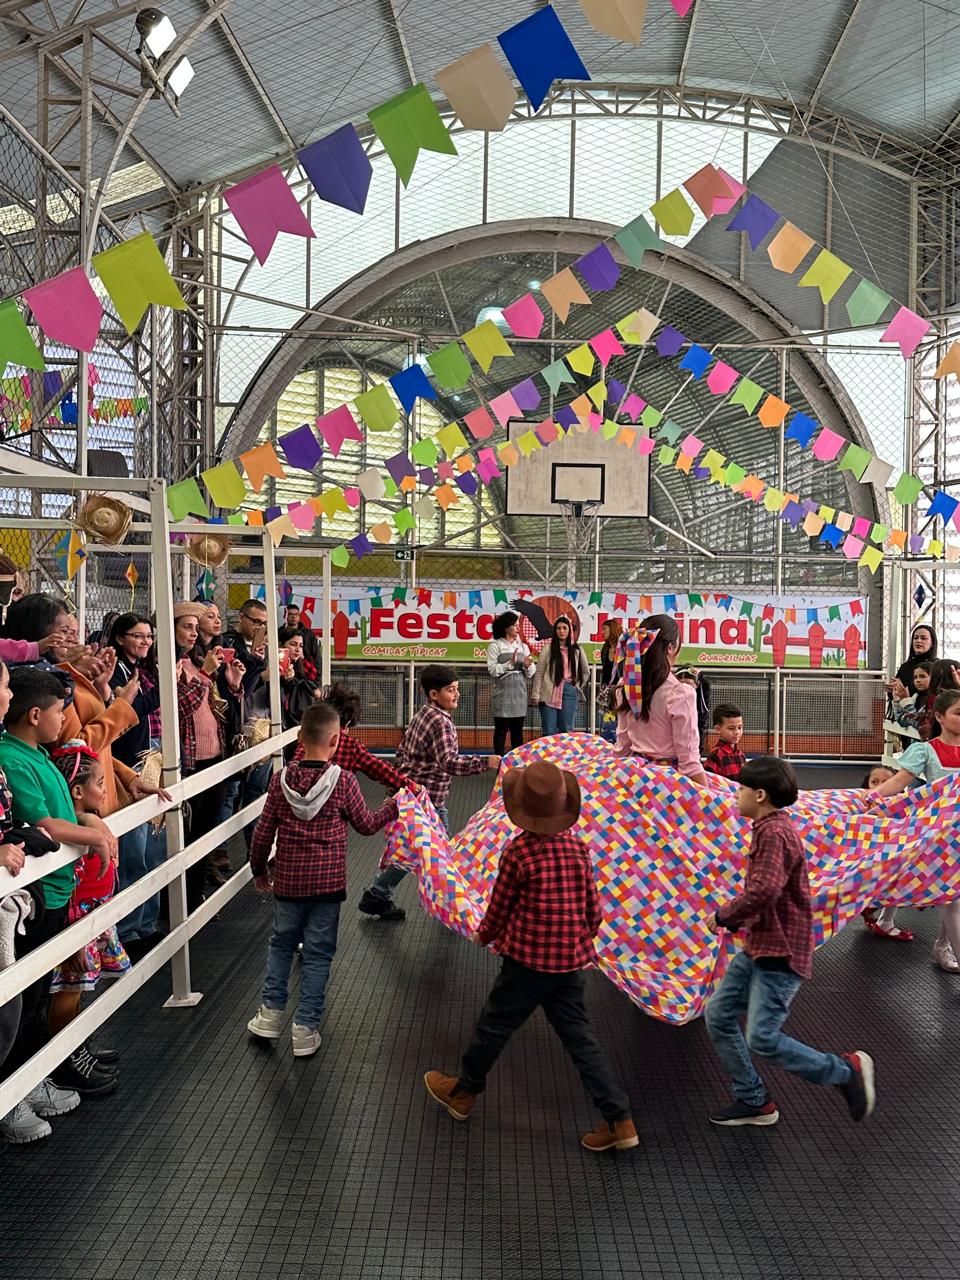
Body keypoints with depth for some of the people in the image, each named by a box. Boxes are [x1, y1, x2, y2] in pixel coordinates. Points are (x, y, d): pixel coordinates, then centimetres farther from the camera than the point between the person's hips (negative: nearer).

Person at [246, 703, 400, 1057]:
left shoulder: (281, 780, -6)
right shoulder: (343, 781, -13)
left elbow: (264, 831, 0)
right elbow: (366, 824, 0)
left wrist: (259, 869, 16)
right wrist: (392, 806, 18)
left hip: (287, 881, 2)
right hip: (327, 882, -2)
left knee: (281, 943, 23)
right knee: (318, 954, 8)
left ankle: (271, 1012, 25)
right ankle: (305, 1028, 13)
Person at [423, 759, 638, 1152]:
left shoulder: (518, 851, -16)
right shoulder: (579, 848, -1)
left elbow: (500, 906, -5)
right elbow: (593, 911, 5)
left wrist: (485, 936, 15)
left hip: (528, 960, -5)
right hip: (570, 961, 5)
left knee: (494, 1026, 15)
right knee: (579, 1036, 12)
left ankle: (462, 1093, 36)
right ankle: (619, 1120, 11)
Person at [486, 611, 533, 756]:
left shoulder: (523, 646, 12)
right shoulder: (495, 645, -2)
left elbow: (529, 674, 11)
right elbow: (492, 670, -10)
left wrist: (528, 666, -10)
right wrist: (510, 663, -18)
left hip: (519, 692, 5)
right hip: (503, 692, -5)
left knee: (518, 729, 8)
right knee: (501, 729, -2)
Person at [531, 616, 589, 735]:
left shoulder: (577, 650, 8)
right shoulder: (547, 649, 0)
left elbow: (586, 672, 20)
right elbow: (539, 674, -1)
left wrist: (577, 687, 8)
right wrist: (535, 695, -6)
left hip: (569, 694, 2)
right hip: (549, 694, -2)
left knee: (567, 731, 5)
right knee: (549, 732, 0)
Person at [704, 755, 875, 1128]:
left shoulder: (775, 833, -20)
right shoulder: (769, 829, 12)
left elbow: (762, 891, -30)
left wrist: (722, 916, -15)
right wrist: (734, 919, 9)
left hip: (780, 954, -10)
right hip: (758, 947, 10)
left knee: (763, 1039, -9)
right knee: (718, 1016, 9)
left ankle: (847, 1069, 9)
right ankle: (753, 1100, 21)